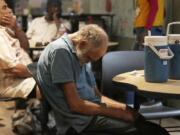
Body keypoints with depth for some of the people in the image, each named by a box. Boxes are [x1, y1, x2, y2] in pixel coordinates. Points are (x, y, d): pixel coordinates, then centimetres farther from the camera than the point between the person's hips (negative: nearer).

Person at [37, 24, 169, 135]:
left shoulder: (81, 54, 15)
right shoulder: (60, 51, -13)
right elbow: (75, 105, -17)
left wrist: (126, 108, 4)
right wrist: (119, 113, -13)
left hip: (92, 111, 9)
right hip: (78, 121, -9)